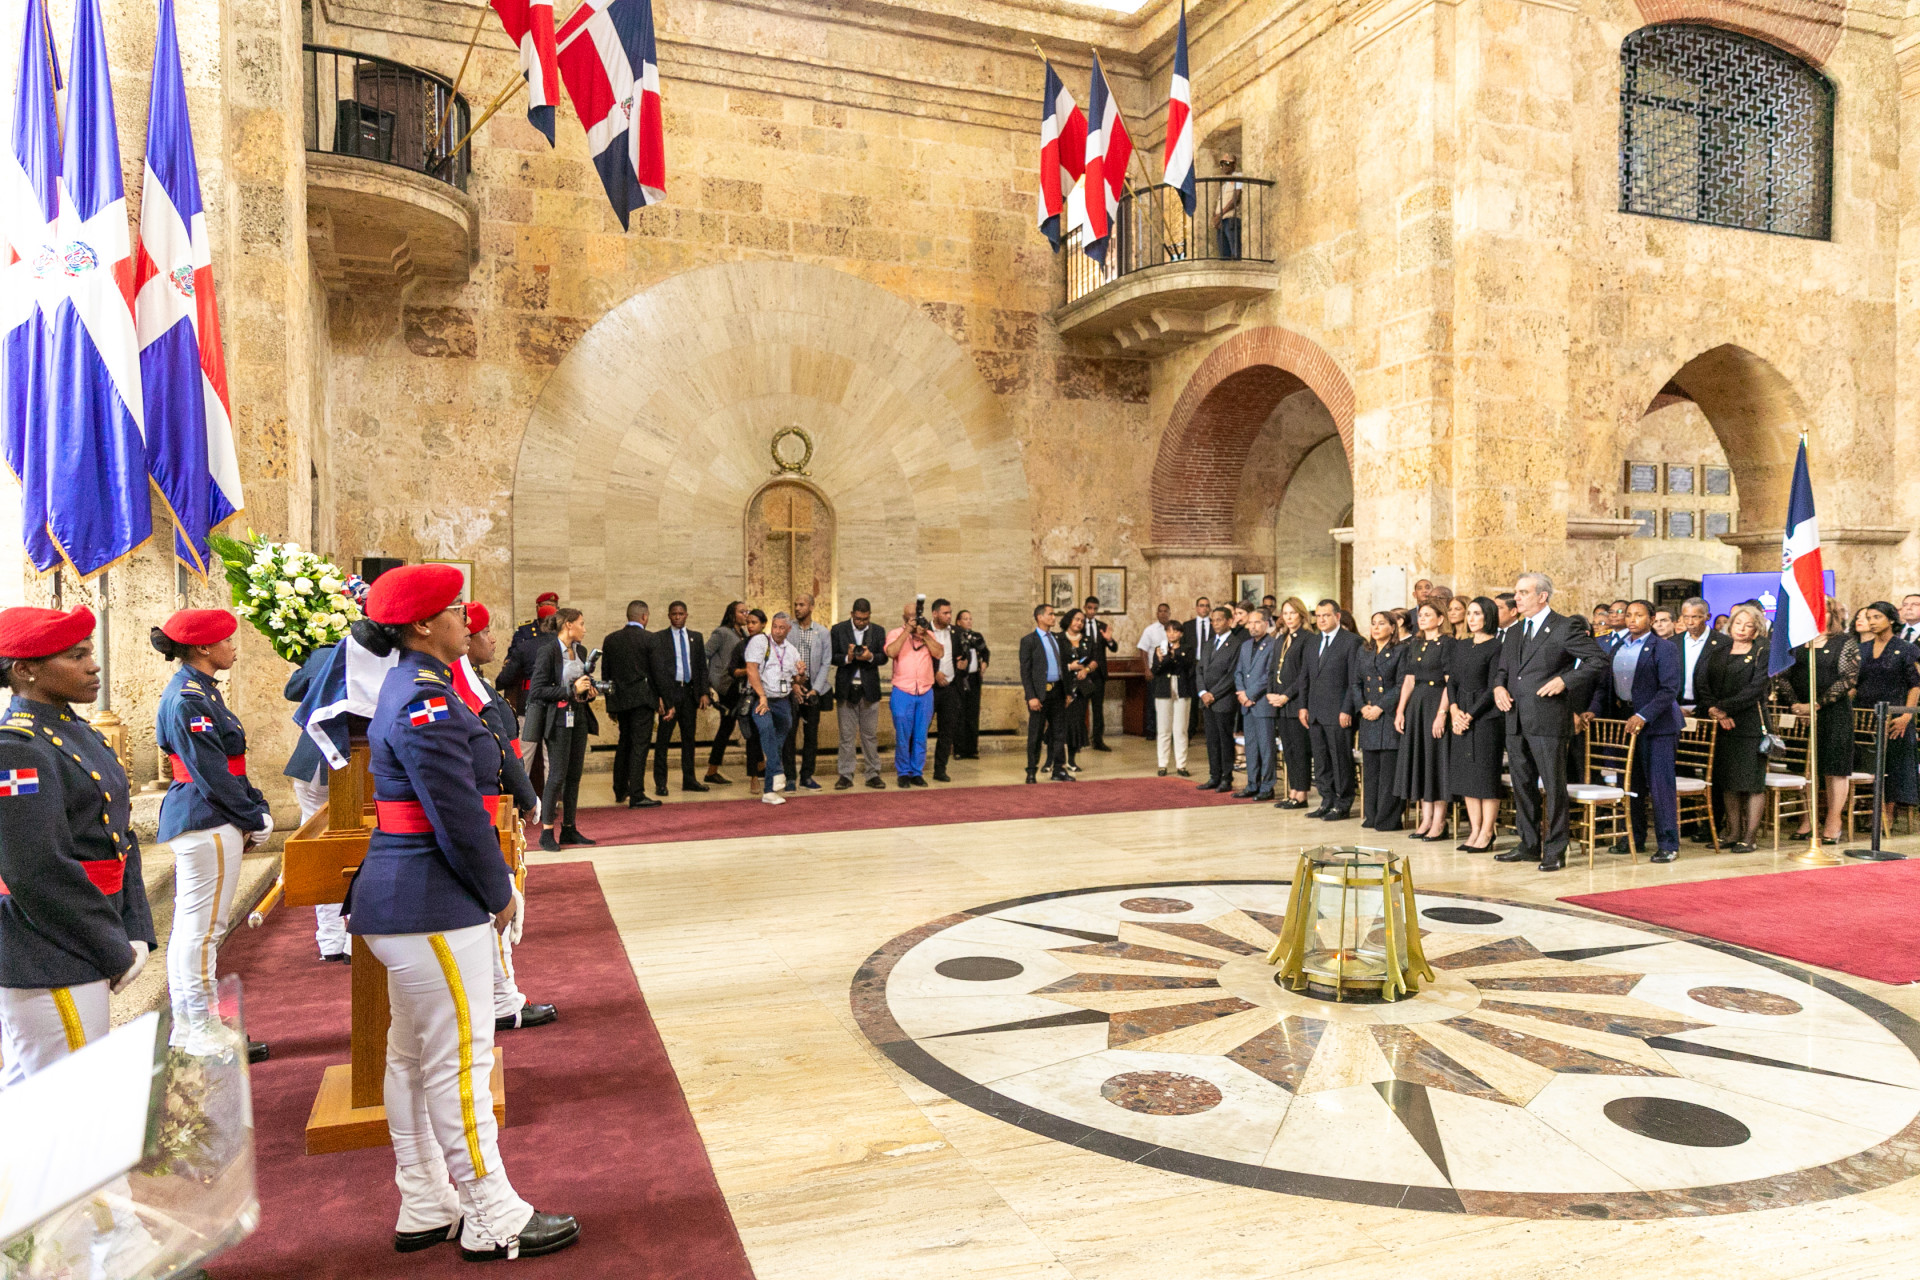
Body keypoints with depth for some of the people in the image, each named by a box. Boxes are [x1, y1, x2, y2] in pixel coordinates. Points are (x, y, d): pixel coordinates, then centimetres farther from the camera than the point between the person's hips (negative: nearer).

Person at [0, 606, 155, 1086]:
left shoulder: (79, 735, 11)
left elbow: (120, 839, 13)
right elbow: (41, 876, -22)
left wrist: (134, 935, 5)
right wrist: (114, 953, -14)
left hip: (79, 955, 9)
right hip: (49, 968, -9)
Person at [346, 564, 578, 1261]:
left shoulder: (410, 687, 13)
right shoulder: (426, 701, -20)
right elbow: (459, 814, -22)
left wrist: (488, 885, 17)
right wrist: (497, 892, -9)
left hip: (402, 899, 11)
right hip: (434, 904, -11)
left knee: (411, 1058, 17)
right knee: (457, 1060, 0)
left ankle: (425, 1210, 30)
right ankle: (492, 1220, 12)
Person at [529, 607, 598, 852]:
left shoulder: (580, 651, 11)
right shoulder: (548, 652, -12)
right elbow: (538, 690, -16)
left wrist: (588, 690, 4)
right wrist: (571, 689, -18)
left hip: (579, 717, 7)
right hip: (558, 719, -7)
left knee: (575, 775, 9)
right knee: (557, 775, -6)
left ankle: (569, 830, 16)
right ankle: (547, 833, 2)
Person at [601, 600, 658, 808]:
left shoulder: (610, 639, 7)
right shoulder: (649, 639, -7)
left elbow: (605, 673, 10)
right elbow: (656, 671, -7)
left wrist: (610, 704, 17)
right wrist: (659, 699, 4)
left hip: (619, 699, 5)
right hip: (642, 698, -5)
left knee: (624, 744, 19)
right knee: (639, 745, -4)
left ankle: (620, 791, 27)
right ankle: (636, 795, -5)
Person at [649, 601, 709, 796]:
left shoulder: (696, 637, 12)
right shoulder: (660, 638, -1)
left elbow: (702, 666, 11)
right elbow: (657, 668, -6)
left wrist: (704, 692, 0)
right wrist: (662, 697, -14)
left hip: (690, 691, 4)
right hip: (669, 691, -4)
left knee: (688, 737, 10)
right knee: (663, 738, -2)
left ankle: (688, 780, 19)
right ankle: (660, 783, 4)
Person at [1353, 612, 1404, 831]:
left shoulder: (1400, 652, -3)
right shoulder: (1364, 651, 15)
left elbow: (1401, 685, -9)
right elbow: (1356, 682, 14)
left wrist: (1380, 707, -14)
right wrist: (1362, 706, -1)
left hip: (1390, 716, -6)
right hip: (1368, 718, 6)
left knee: (1389, 769, -4)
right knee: (1371, 769, 9)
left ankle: (1388, 819, 1)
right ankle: (1371, 817, 15)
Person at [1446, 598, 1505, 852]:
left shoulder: (1496, 647, -7)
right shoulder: (1460, 646, 14)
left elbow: (1492, 688, -11)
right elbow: (1452, 680, 9)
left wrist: (1470, 715, -13)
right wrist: (1454, 709, -6)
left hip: (1485, 716, -7)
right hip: (1460, 717, 7)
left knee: (1486, 774, -3)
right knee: (1465, 774, 7)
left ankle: (1486, 834, 3)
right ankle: (1474, 830, 14)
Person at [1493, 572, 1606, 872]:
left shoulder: (1566, 627, -4)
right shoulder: (1514, 632, 18)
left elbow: (1598, 660, -8)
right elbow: (1503, 668, 26)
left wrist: (1564, 680, -17)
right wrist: (1499, 686, 5)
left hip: (1548, 719, -7)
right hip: (1516, 720, 7)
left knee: (1553, 785, -2)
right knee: (1522, 784, 12)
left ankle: (1555, 850, 6)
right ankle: (1529, 845, 23)